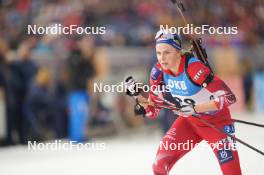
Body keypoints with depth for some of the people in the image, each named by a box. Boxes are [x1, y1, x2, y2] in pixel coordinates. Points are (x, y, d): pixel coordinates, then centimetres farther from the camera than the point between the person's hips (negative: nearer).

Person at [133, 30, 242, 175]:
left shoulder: (193, 68, -29)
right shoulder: (158, 72, -12)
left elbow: (229, 97, -31)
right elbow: (152, 112, -3)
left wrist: (195, 108, -35)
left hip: (216, 123, -5)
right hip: (188, 122, 5)